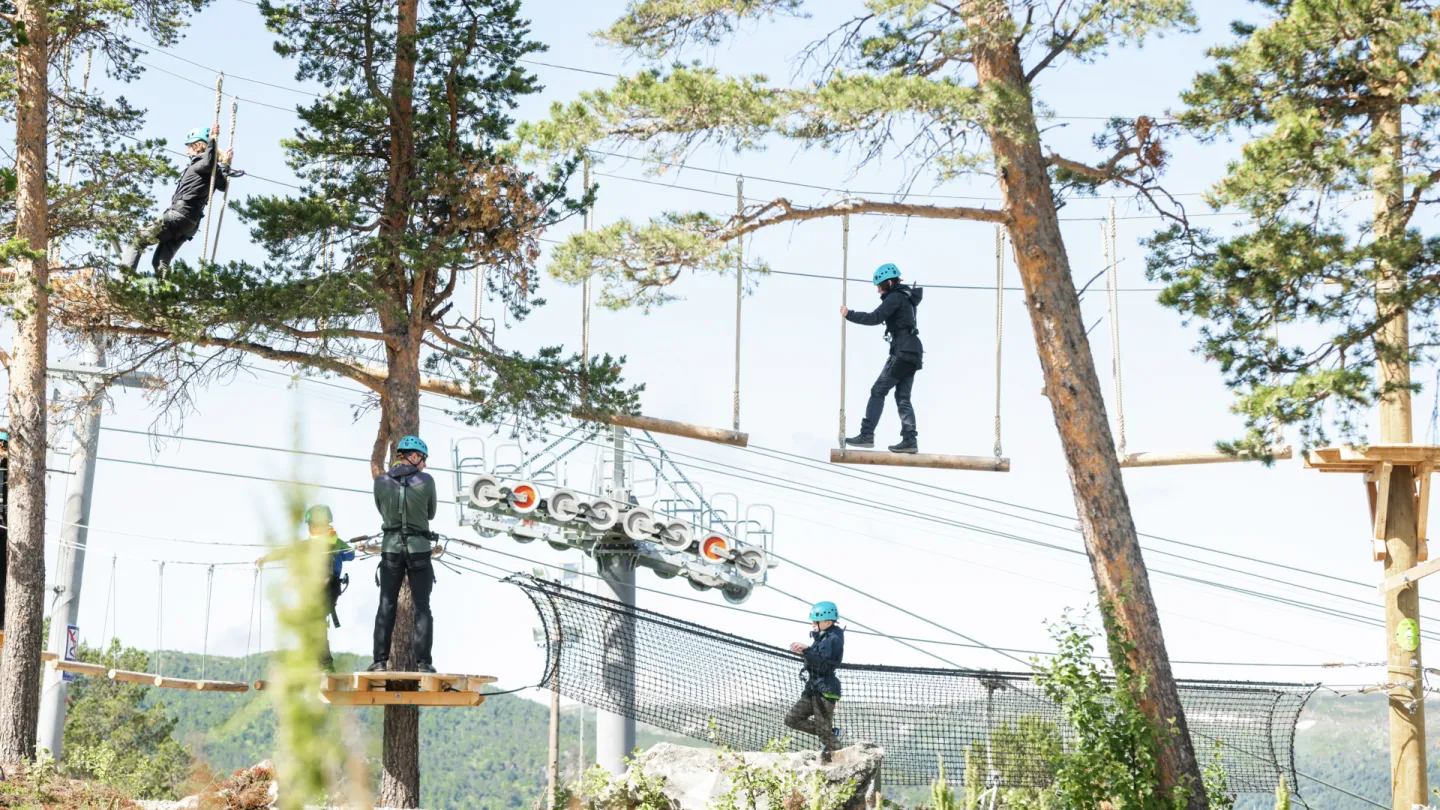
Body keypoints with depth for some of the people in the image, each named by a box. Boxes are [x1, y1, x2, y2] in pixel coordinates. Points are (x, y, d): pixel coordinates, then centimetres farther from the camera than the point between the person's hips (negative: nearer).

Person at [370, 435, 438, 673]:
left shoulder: (381, 481, -2)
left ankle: (380, 661, -2)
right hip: (419, 548, -1)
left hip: (391, 548, 1)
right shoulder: (426, 480, -7)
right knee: (422, 608, 4)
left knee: (386, 607, 5)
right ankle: (423, 662, -3)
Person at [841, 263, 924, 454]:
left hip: (902, 350, -10)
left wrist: (849, 315, -15)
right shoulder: (905, 296, 17)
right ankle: (909, 440, -1)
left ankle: (867, 434, -14)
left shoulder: (895, 297, -10)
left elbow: (875, 318, -19)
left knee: (878, 391, -9)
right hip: (912, 352, 10)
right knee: (903, 397, 7)